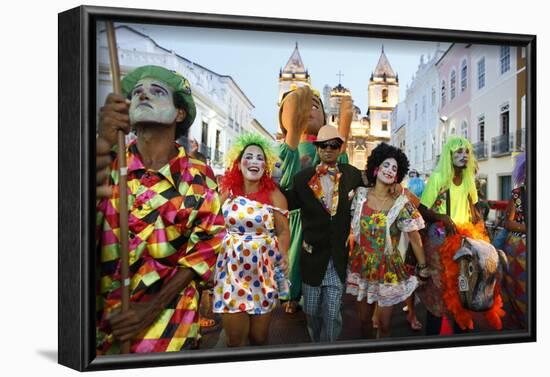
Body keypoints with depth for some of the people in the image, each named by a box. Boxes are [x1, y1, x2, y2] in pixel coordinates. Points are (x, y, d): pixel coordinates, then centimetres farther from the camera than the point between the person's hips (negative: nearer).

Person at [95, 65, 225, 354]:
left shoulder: (199, 177, -2)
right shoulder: (106, 163, -3)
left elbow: (207, 245, -3)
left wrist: (154, 307, -11)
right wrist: (102, 145, -30)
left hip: (167, 315, 0)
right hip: (101, 311, 1)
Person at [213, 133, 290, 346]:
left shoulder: (274, 195, -1)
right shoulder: (228, 192, 4)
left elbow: (283, 230, -3)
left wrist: (283, 255, -17)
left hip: (263, 270, -1)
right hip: (232, 268, 1)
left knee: (259, 337, 9)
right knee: (235, 339, 3)